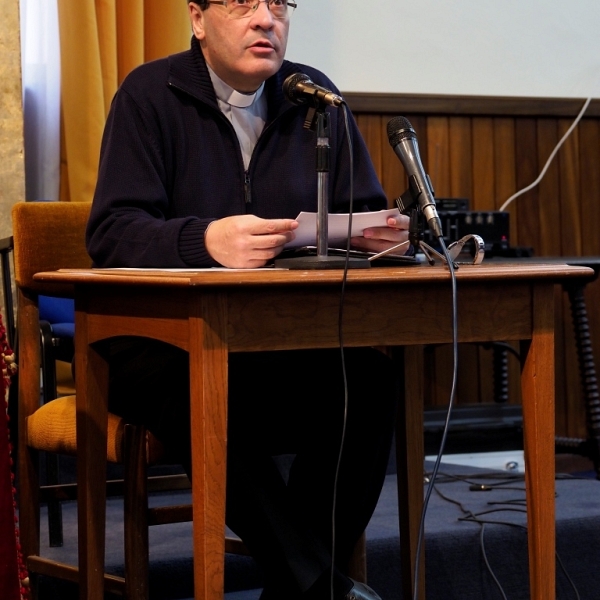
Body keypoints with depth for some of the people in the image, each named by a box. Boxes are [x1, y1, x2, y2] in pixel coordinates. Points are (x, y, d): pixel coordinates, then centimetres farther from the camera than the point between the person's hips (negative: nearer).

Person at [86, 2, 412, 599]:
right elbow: (111, 233, -14)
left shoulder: (314, 96, 11)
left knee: (368, 379, -27)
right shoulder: (151, 94, -2)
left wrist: (376, 233, -16)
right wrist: (206, 240, -34)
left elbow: (360, 213, 11)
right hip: (161, 341, -3)